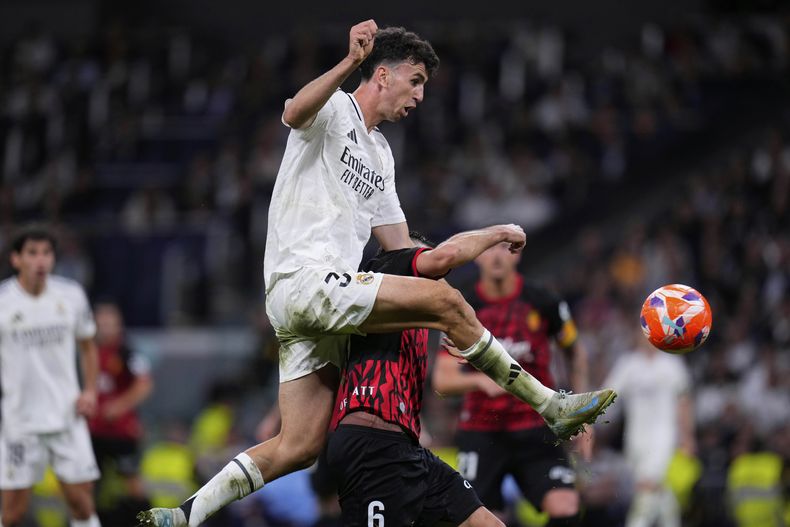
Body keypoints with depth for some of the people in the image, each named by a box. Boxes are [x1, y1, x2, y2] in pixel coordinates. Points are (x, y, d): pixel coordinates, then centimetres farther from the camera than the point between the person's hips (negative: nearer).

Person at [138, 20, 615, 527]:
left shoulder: (380, 153, 28)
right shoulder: (334, 110, 1)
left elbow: (402, 248, 28)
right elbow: (294, 113, -25)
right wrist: (351, 63, -40)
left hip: (331, 293, 10)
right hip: (304, 280, -10)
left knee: (299, 447, 1)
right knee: (444, 300, -20)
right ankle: (552, 407, -16)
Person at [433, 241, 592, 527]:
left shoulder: (542, 302, -3)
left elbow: (575, 353, 14)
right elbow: (442, 380, -10)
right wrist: (481, 380, -30)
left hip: (537, 428, 0)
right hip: (481, 432, 0)